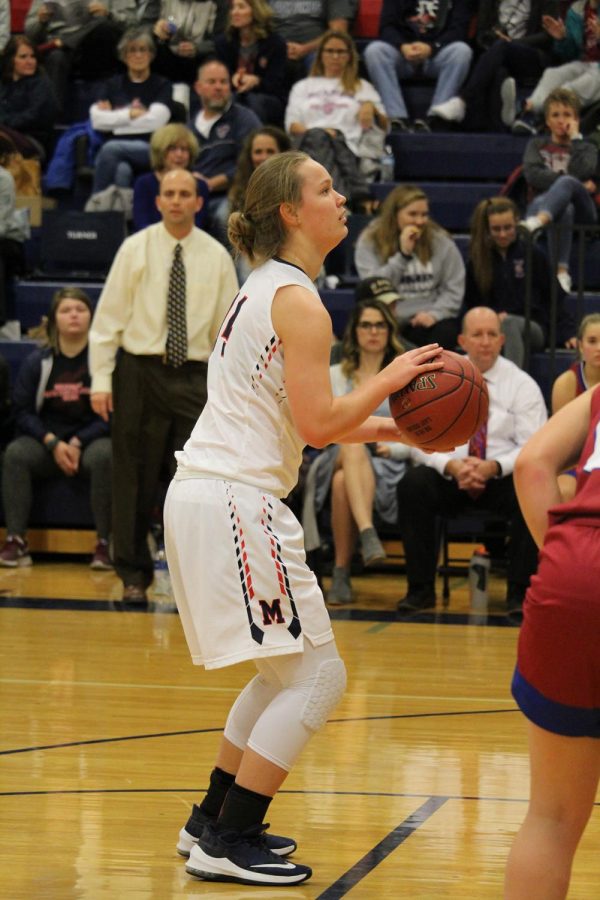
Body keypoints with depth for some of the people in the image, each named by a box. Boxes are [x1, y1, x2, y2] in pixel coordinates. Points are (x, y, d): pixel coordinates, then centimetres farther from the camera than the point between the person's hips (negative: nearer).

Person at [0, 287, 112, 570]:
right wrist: (53, 443, -12)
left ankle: (105, 544, -29)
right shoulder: (37, 362, 4)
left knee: (103, 456, -36)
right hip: (47, 442, 2)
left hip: (91, 440, -2)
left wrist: (78, 443, -14)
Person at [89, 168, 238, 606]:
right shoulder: (135, 249, 0)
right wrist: (101, 379, -6)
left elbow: (228, 328, 9)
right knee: (136, 479, 3)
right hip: (140, 372, -1)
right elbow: (109, 317, 0)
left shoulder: (217, 256, 5)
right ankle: (134, 575, 14)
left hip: (195, 376, 1)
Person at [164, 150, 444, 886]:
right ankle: (226, 844, -5)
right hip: (235, 501, -10)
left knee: (285, 671, 20)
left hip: (204, 493, 10)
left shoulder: (264, 288, 18)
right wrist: (388, 378, -6)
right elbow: (316, 423, -18)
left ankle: (212, 821, 24)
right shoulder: (299, 303, -12)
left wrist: (372, 427, 17)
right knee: (318, 674, -6)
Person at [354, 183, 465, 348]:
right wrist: (403, 254, -11)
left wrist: (434, 314, -13)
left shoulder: (440, 240, 7)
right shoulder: (369, 241, 4)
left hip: (427, 320, 1)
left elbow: (454, 290, 4)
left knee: (447, 331, -32)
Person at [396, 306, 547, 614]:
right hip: (449, 477, 1)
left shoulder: (522, 385, 2)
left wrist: (494, 467, -24)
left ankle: (519, 592, -23)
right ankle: (420, 589, -21)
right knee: (413, 483, -29)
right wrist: (451, 465, -21)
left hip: (503, 476, -1)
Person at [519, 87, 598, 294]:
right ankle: (562, 270, -56)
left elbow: (581, 173, -3)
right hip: (544, 203, 1)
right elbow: (532, 175, 0)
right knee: (565, 209, -39)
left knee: (567, 182, -37)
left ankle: (537, 222, -65)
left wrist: (575, 138, 5)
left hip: (582, 209, -1)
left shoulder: (587, 148, 22)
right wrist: (578, 184, -7)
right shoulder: (537, 145, 24)